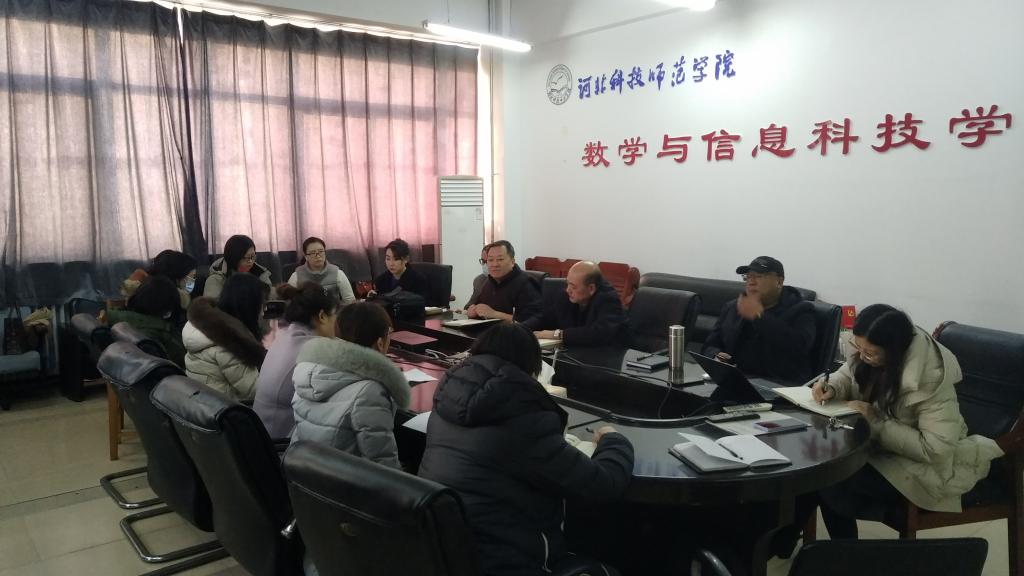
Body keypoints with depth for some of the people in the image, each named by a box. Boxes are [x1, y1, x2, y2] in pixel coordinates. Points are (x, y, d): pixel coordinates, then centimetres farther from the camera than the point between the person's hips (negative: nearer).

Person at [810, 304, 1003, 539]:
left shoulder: (931, 378, -30)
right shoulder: (870, 351, -11)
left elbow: (936, 449, -31)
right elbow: (848, 375, 9)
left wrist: (877, 422, -29)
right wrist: (831, 388, -15)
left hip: (926, 465, -7)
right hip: (879, 443, 7)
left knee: (835, 482, -26)